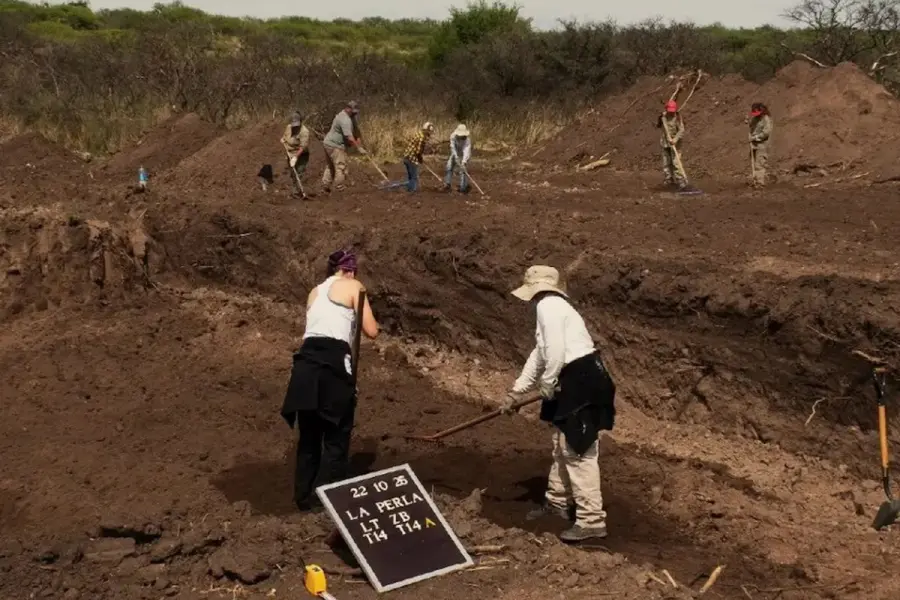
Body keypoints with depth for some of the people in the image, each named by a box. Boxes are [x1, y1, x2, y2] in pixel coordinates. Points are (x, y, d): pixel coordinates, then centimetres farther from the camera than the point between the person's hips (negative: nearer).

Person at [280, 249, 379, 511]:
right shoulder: (353, 286, 8)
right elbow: (372, 331, 5)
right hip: (332, 364, -6)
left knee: (308, 437, 17)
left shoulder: (315, 292, 26)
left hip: (306, 363, 6)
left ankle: (304, 498, 23)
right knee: (336, 439, 4)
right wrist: (362, 300, 19)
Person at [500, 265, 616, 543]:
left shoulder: (548, 305, -11)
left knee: (578, 451, -9)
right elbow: (540, 354, 28)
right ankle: (557, 502, 38)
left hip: (581, 381, -11)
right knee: (562, 445, 22)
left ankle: (591, 520, -5)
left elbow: (556, 352, -22)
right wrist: (516, 391, 32)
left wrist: (547, 387, -7)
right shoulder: (551, 307, 21)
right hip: (575, 382, 11)